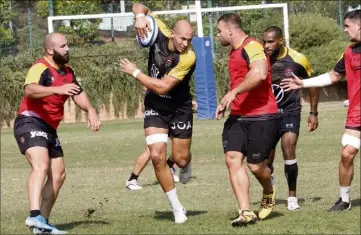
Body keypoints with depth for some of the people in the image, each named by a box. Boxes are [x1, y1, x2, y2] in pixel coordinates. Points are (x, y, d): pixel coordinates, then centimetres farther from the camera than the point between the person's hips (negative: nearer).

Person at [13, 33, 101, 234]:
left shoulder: (68, 72, 14)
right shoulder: (40, 68, -15)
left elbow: (78, 93, 17)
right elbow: (29, 90, -34)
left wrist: (90, 110, -5)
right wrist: (57, 89, -49)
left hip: (49, 128, 10)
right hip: (30, 123, -10)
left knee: (58, 174, 11)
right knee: (41, 166, -29)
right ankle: (35, 216, -43)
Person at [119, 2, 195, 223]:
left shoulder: (188, 58, -28)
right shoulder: (160, 32, -15)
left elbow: (162, 87, -28)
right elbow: (140, 7, -2)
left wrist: (135, 72, -20)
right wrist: (140, 16, -25)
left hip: (179, 108, -3)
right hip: (155, 106, 3)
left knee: (181, 160, 7)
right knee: (157, 156, -12)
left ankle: (185, 165, 49)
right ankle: (177, 208, 1)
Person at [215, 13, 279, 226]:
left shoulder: (252, 46, -15)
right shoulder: (235, 52, 17)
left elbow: (260, 74, -32)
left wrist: (233, 92, -27)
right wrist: (227, 103, 23)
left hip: (261, 116, -9)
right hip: (238, 116, 9)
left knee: (256, 165, -1)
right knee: (232, 158, -7)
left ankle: (269, 193, 33)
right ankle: (246, 212, -6)